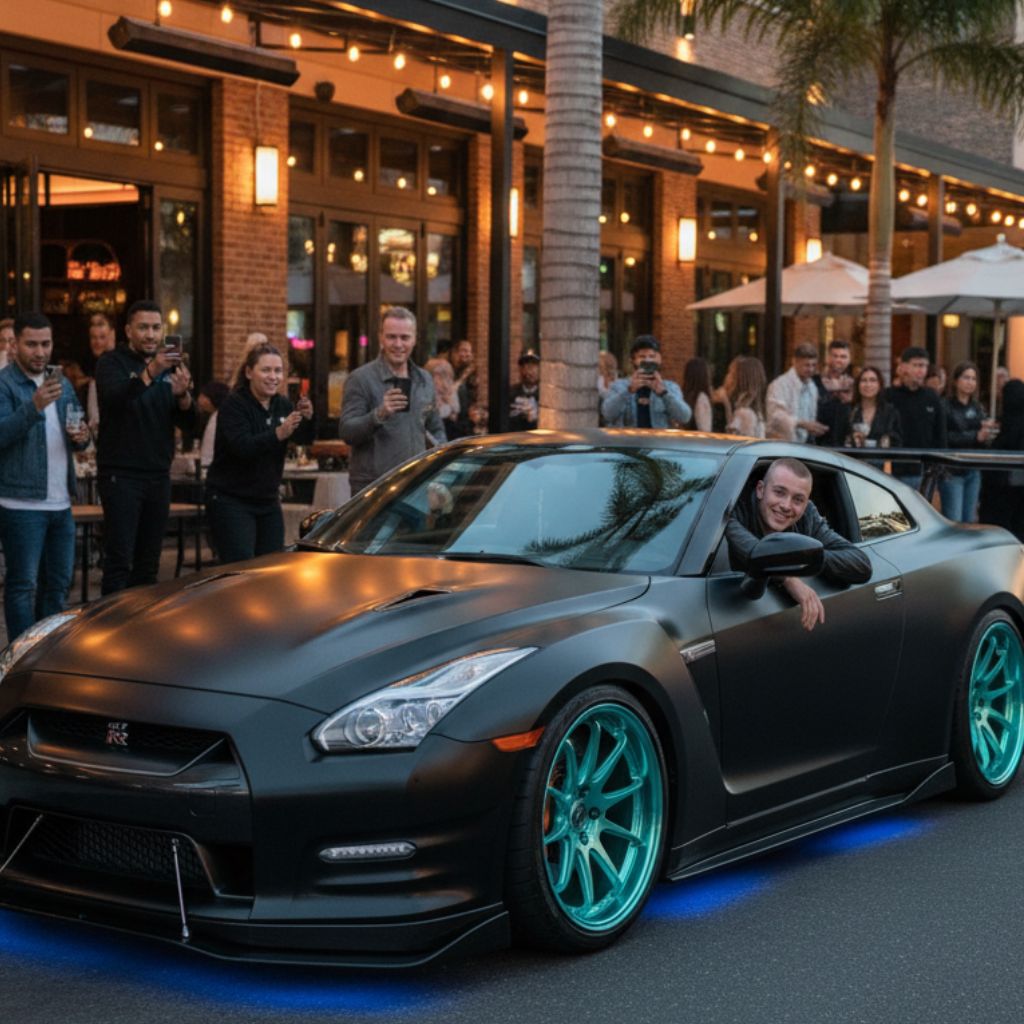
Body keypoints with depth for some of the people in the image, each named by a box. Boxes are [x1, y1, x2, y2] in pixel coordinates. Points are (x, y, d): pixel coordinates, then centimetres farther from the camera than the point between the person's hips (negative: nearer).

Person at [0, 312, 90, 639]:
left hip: (60, 502, 7)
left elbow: (76, 436, 24)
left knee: (58, 582, 13)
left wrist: (81, 437, 0)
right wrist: (34, 406, -35)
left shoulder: (62, 383, 15)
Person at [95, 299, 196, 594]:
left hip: (158, 475, 6)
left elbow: (188, 423, 7)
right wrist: (150, 373, -38)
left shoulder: (168, 365, 14)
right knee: (119, 563, -9)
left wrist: (183, 394, -14)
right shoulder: (113, 362, -2)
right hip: (121, 474, -5)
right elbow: (115, 398, -23)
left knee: (149, 564, 7)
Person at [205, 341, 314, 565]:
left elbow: (304, 439, -4)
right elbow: (242, 446, -27)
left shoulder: (282, 405, 9)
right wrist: (278, 434, -41)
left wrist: (308, 418, -25)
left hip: (268, 502, 6)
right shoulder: (233, 405, -11)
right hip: (231, 501, -6)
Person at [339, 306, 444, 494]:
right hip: (372, 486, -5)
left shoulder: (425, 380, 15)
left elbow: (436, 430, 26)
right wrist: (378, 415, -28)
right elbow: (346, 431, -12)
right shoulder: (361, 378, -4)